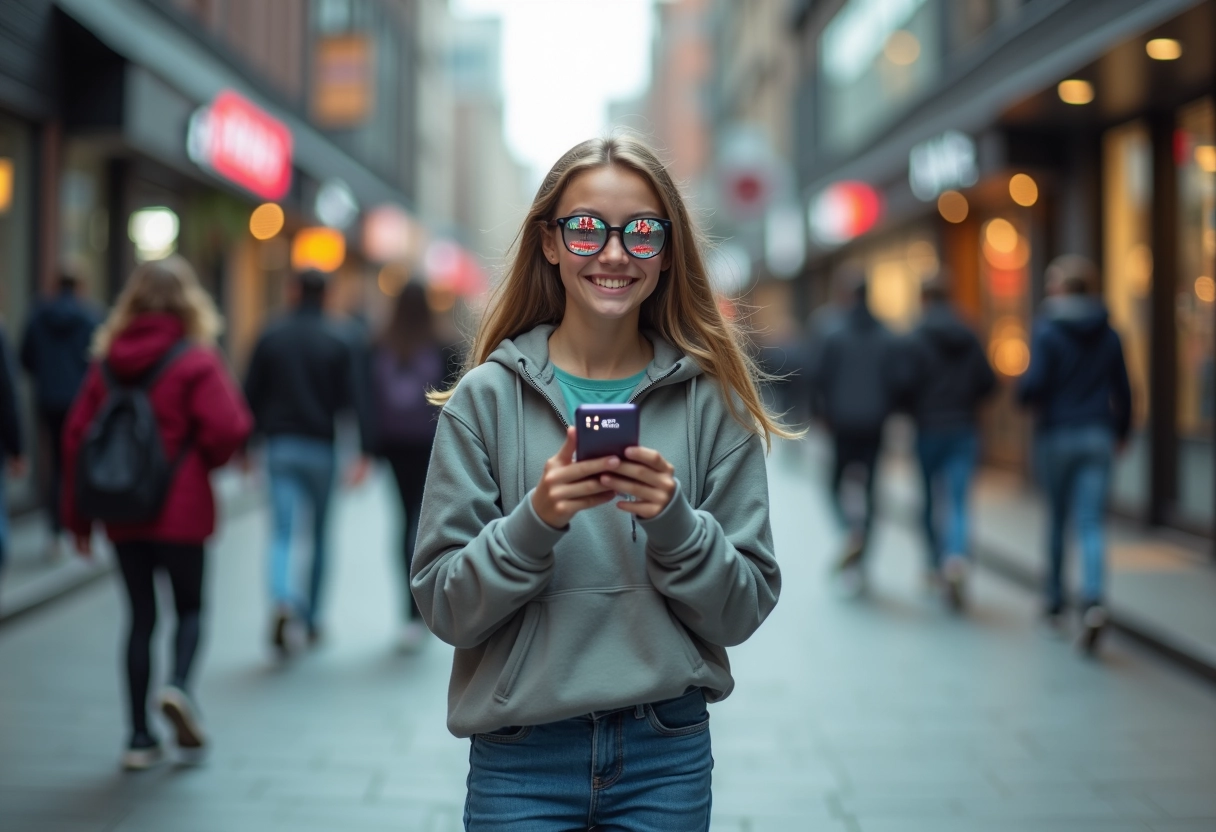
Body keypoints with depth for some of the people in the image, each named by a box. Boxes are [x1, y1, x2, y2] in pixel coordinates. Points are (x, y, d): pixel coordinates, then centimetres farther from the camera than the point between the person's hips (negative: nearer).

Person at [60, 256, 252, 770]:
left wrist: (77, 516, 9)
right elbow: (227, 428, -17)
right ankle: (179, 686, -14)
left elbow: (76, 435, 3)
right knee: (190, 607, 13)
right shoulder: (197, 360, -8)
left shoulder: (106, 362, 5)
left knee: (140, 616, 11)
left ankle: (140, 737, 12)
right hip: (181, 511, -3)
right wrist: (208, 461, 6)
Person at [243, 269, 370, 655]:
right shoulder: (340, 340, -3)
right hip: (322, 449, 0)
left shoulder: (272, 335, 3)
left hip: (280, 446, 1)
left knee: (282, 530, -2)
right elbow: (351, 399, -7)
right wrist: (361, 453, -7)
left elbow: (251, 395, 3)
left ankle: (284, 599, -28)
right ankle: (312, 619, 20)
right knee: (321, 533, 13)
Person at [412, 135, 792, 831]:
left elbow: (743, 610, -2)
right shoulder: (488, 396, -4)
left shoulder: (711, 398, -1)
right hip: (521, 755, -1)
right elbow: (444, 607, -5)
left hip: (668, 752, 1)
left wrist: (674, 521, -19)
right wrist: (534, 523, -21)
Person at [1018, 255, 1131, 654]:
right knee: (1091, 524, -3)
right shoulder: (1109, 335, 5)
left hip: (1058, 435, -2)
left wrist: (1022, 392, 7)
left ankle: (1056, 603, 25)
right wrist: (1121, 430, 26)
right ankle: (1093, 601, -24)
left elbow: (1034, 384, -17)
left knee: (1057, 520, 14)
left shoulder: (1047, 331, -8)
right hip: (1099, 437, 2)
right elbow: (1123, 391, 10)